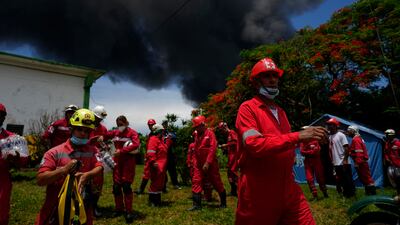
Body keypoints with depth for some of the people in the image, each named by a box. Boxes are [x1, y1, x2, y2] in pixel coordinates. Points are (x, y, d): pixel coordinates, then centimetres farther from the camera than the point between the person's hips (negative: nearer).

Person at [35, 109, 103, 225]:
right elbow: (40, 180, -12)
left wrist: (87, 175, -33)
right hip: (55, 207, -1)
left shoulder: (92, 150, 1)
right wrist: (64, 170, -26)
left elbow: (99, 167, -13)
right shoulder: (55, 153, -7)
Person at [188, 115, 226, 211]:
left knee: (216, 183, 6)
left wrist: (207, 162, -22)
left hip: (210, 164, -6)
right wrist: (194, 162, 6)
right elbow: (195, 150, 14)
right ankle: (197, 204, 5)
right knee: (196, 182, -2)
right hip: (199, 164, 6)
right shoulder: (197, 136, 11)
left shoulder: (210, 133, -10)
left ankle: (223, 202, 26)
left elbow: (213, 149, -18)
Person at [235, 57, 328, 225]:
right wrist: (297, 136, -25)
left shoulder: (281, 112, 17)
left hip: (288, 189, 7)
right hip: (259, 192, -6)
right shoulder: (247, 108, -8)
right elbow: (255, 145, -23)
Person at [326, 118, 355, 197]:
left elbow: (346, 148, -13)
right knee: (340, 180, 13)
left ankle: (351, 194, 11)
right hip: (336, 163, 7)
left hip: (343, 162, -7)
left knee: (348, 180, 0)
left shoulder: (341, 135, -8)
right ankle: (345, 194, 24)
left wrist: (345, 160, -18)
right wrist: (332, 160, 15)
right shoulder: (330, 137, 11)